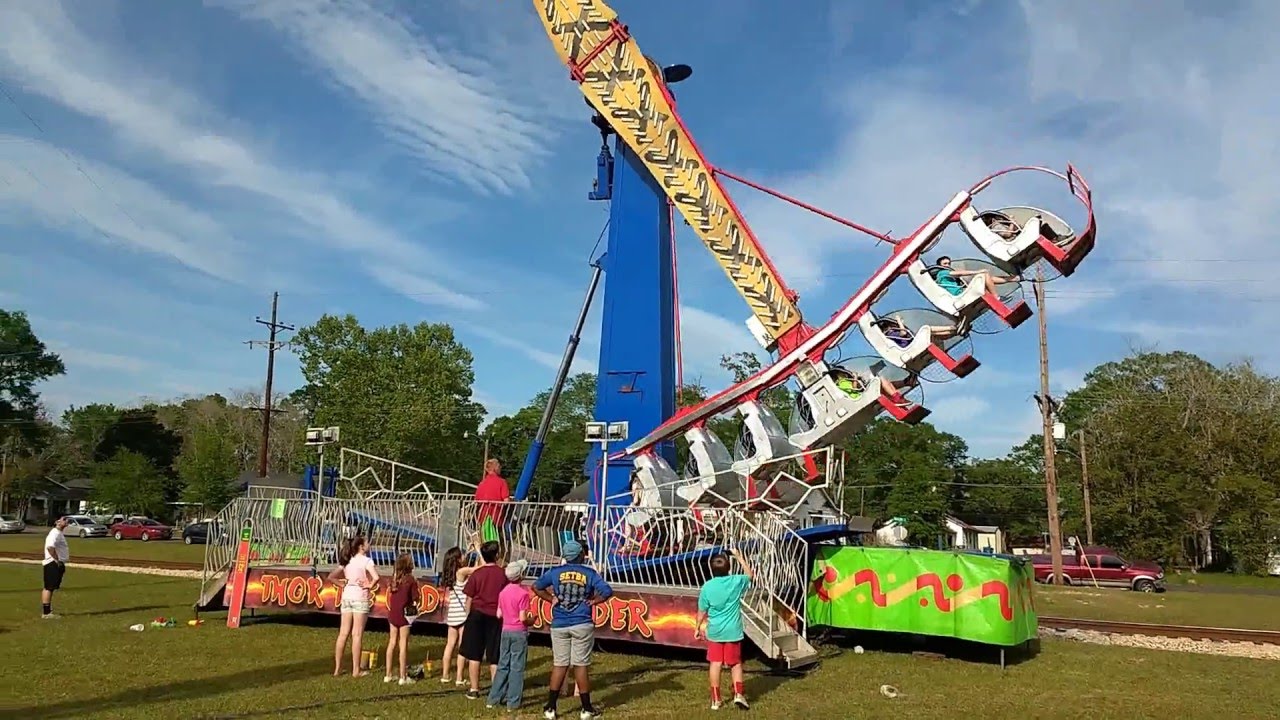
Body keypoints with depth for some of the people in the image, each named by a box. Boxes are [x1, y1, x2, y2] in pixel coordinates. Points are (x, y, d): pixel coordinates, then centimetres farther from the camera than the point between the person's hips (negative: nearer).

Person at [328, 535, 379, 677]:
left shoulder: (347, 561, 10)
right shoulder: (366, 560, -10)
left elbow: (331, 577, 12)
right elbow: (376, 577, -26)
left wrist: (343, 584, 9)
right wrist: (369, 586, -9)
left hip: (347, 597, 6)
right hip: (360, 598, -6)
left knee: (343, 633, 10)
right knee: (357, 635, 0)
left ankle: (337, 668, 15)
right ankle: (356, 670, 5)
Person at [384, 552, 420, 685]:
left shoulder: (393, 577, 2)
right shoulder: (410, 580, -13)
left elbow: (391, 593, 7)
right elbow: (416, 598, -9)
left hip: (392, 613, 5)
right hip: (404, 614, -5)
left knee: (392, 642, 13)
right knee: (403, 644, 0)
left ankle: (388, 675, 19)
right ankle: (403, 677, 3)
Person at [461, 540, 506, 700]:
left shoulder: (476, 573, -5)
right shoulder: (502, 574, -6)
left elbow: (469, 598, -1)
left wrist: (468, 615, 13)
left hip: (477, 615, 0)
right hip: (496, 617, 0)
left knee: (474, 655, 9)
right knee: (494, 657, 9)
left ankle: (474, 689, 14)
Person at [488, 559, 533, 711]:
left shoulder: (503, 591, 4)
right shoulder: (522, 593, -16)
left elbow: (499, 614, 8)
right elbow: (523, 618, -18)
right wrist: (531, 620, 1)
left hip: (505, 631, 6)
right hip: (519, 632, -6)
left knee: (503, 665, 15)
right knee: (517, 668, 1)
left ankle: (493, 699, 18)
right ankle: (513, 703, 5)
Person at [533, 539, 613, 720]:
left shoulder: (555, 572, 3)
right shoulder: (589, 574, -2)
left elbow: (536, 587, 5)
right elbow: (607, 591, -11)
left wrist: (551, 599, 9)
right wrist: (593, 601, 2)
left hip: (559, 625, 2)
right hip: (582, 625, -2)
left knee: (559, 665, 9)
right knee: (580, 665, 3)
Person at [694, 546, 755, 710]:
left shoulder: (707, 587, -10)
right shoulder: (737, 581, -9)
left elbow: (702, 611, -2)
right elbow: (749, 574, 14)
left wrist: (697, 628, 11)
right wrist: (739, 557, 18)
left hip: (714, 631, 0)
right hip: (733, 631, 0)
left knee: (715, 664, 9)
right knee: (736, 663, 14)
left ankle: (715, 700, 13)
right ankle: (738, 694, 1)